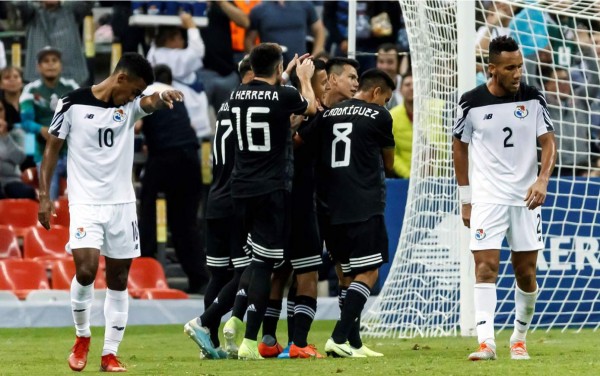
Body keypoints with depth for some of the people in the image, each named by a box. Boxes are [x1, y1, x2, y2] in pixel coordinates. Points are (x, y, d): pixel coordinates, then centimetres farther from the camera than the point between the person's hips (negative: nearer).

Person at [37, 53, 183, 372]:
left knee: (118, 280, 5)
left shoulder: (131, 105, 1)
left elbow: (150, 102, -21)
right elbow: (52, 148, 1)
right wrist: (44, 195, -4)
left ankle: (110, 354, 12)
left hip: (121, 203, 4)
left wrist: (162, 98, -45)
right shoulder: (73, 104, -6)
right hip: (85, 202, -4)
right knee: (85, 270, -18)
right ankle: (82, 337, 7)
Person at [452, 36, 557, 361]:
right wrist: (465, 198, 6)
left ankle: (519, 338, 24)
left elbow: (548, 142, -1)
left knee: (526, 272, 6)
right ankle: (486, 342, -19)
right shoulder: (472, 102, -4)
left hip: (526, 197, 2)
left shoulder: (533, 99, -1)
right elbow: (459, 146, 7)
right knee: (485, 267, -13)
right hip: (487, 197, -2)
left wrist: (542, 180, -19)